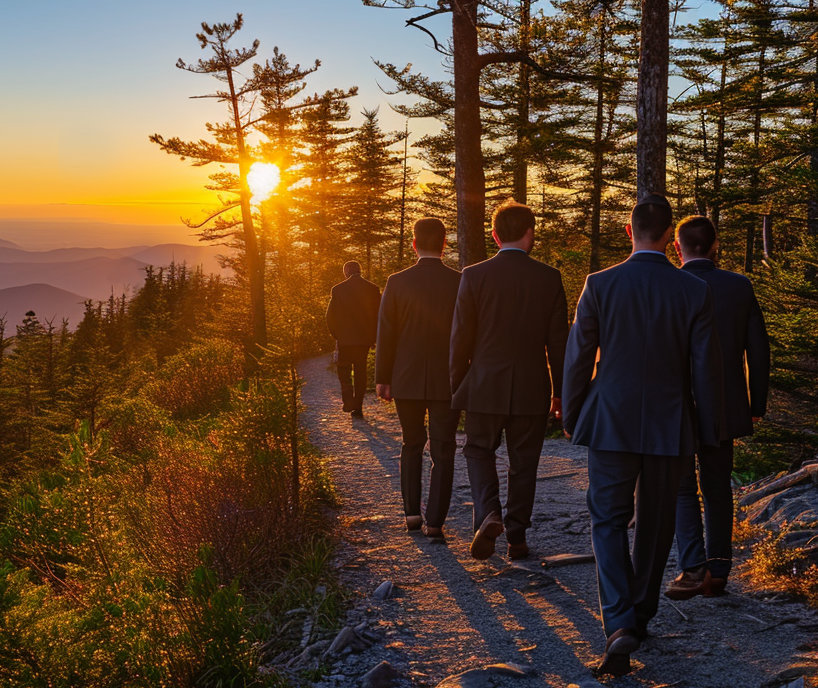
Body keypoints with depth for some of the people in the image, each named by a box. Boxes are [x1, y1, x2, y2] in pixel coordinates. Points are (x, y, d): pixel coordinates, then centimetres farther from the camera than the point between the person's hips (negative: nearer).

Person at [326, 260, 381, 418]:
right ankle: (358, 407, 11)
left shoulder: (338, 289, -6)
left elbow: (330, 316, -3)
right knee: (360, 371, 11)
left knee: (344, 369, 12)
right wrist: (374, 337, 11)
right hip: (365, 338, 2)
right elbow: (379, 315, 2)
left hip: (345, 339, -2)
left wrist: (336, 334, 10)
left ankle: (348, 400, -9)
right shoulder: (373, 289, 0)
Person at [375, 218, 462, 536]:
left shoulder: (397, 282, -5)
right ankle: (434, 521, 3)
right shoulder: (461, 283, -5)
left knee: (412, 445, 19)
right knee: (442, 452, 6)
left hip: (407, 380, 1)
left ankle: (412, 511, 14)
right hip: (448, 382, -1)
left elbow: (385, 333, -3)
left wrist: (382, 378, 5)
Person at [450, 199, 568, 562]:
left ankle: (488, 513, -7)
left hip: (485, 386, -1)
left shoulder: (474, 276, -7)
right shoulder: (549, 278, -3)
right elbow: (558, 341, 0)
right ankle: (516, 538, 17)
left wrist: (455, 387, 7)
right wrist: (560, 392, 8)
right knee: (523, 463, 12)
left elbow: (461, 338, -4)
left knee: (479, 451, 16)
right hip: (531, 390, 1)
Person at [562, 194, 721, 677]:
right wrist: (707, 434, 6)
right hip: (670, 428, 1)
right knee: (655, 525, 16)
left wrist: (572, 418, 9)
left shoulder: (600, 285, -7)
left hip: (611, 424, -1)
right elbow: (705, 369, -4)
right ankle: (640, 616, 30)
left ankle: (619, 623, -12)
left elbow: (579, 358, -3)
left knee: (609, 523, 6)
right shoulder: (695, 292, -6)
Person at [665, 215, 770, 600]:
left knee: (682, 489, 5)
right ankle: (718, 571, 18)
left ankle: (694, 567, -6)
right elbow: (758, 349, 1)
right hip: (724, 407, 3)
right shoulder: (740, 287, -1)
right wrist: (757, 405, 10)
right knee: (718, 489, 14)